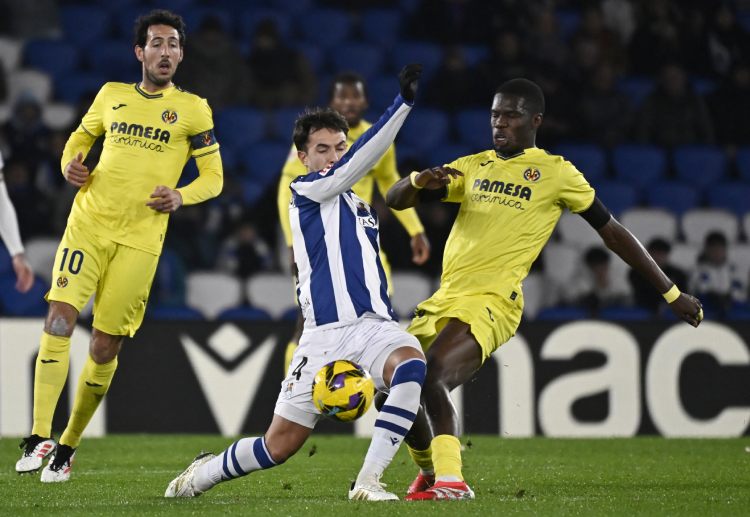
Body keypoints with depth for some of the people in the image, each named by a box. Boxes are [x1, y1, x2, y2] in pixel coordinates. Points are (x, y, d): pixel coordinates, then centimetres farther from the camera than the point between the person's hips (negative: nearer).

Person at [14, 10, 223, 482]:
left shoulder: (192, 109, 4)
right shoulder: (112, 96, 11)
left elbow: (214, 177, 6)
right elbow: (81, 136, 27)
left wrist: (181, 197, -15)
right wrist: (71, 165, 4)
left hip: (140, 240, -1)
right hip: (89, 224, 2)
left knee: (105, 346, 0)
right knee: (60, 317, -17)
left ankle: (68, 447, 16)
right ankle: (39, 437, -18)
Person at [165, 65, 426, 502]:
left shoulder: (363, 209, 23)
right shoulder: (305, 192, 1)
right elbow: (356, 164, -16)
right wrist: (404, 102, -22)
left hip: (373, 322, 5)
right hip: (325, 332, -5)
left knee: (412, 366, -32)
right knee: (280, 445, -1)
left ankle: (368, 481, -29)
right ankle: (204, 473, 29)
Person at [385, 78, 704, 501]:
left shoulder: (556, 173, 3)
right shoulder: (472, 167, 17)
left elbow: (613, 233, 9)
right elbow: (395, 200, 14)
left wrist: (672, 293, 10)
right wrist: (419, 180, -11)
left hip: (491, 304, -6)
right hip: (444, 300, 7)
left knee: (432, 378, -29)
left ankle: (451, 480, -27)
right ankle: (430, 474, 31)